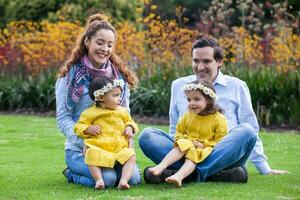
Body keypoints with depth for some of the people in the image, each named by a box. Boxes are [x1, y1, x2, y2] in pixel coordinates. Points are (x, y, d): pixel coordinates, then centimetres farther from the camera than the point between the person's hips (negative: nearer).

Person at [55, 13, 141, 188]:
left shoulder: (119, 75, 10)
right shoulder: (70, 76, -4)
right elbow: (63, 118, -7)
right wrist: (86, 142, -21)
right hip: (79, 148, -4)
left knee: (134, 178, -20)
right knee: (107, 178, -30)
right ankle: (72, 173, 4)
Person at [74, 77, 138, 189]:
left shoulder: (122, 111, 15)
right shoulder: (91, 113, 4)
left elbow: (129, 121, 30)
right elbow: (79, 127, 8)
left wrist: (129, 128, 6)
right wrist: (89, 129, -12)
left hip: (120, 149, 3)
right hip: (99, 149, -3)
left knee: (131, 156, -22)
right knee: (92, 157, -34)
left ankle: (124, 181, -30)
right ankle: (99, 180, -35)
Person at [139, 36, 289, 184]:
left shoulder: (237, 86, 12)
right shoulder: (179, 85, 17)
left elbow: (250, 130, 12)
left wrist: (265, 169, 8)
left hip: (224, 156, -1)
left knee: (246, 131, -31)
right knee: (147, 135, -22)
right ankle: (215, 174, -36)